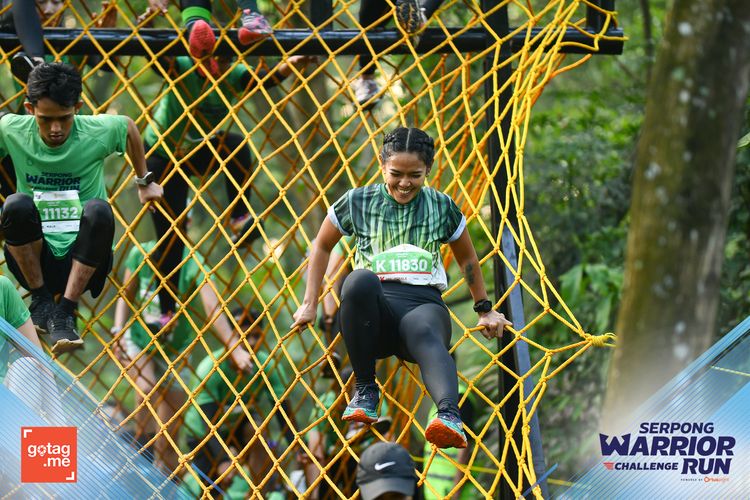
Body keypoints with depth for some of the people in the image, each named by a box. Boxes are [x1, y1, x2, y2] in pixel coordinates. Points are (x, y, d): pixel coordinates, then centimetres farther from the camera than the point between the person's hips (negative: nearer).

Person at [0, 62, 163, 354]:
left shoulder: (99, 132, -7)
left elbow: (129, 127, 15)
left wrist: (144, 181, 29)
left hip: (82, 262, 0)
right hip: (34, 262, 0)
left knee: (98, 210, -32)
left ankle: (65, 312, -23)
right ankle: (41, 300, -10)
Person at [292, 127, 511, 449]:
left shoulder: (442, 207, 14)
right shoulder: (358, 202, 11)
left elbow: (467, 258, 28)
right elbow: (322, 246, 24)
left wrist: (485, 310, 33)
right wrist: (310, 305, 20)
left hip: (424, 304, 0)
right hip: (374, 309, 0)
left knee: (426, 334, -40)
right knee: (360, 279, -38)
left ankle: (449, 413, -70)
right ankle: (365, 388, -23)